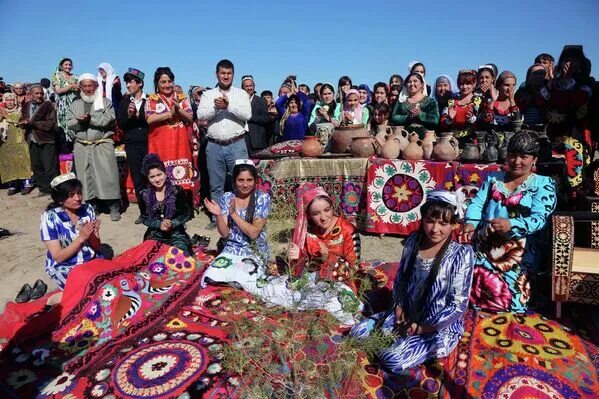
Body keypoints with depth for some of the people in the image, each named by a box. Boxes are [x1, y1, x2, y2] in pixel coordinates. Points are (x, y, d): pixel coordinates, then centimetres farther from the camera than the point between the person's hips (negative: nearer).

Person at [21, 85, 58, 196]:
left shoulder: (48, 105, -6)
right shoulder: (26, 106, 12)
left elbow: (50, 124, -14)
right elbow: (22, 121, 16)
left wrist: (32, 123, -16)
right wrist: (24, 123, -7)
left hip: (46, 141, -6)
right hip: (32, 140, 6)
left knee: (49, 168, -5)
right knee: (36, 167, 11)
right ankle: (43, 189, 20)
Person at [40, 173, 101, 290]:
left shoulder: (88, 209, -4)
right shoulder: (50, 217, -13)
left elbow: (96, 248, 1)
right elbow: (58, 257, -14)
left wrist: (93, 234, -21)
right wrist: (81, 238, -25)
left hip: (92, 261, 4)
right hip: (64, 268, -4)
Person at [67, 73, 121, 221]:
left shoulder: (105, 102, 6)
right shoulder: (75, 104, 17)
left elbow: (109, 120, -10)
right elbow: (70, 124, 9)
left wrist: (90, 119, -16)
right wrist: (80, 121, -11)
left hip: (102, 145, -4)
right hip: (82, 147, 4)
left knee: (108, 176, -8)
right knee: (85, 177, 5)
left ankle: (114, 209, -3)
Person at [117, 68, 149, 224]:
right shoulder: (124, 102, 13)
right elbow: (120, 124, 7)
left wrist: (138, 114, -13)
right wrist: (128, 116, -10)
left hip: (149, 144, -3)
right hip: (132, 146, 4)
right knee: (137, 180, 5)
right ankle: (143, 212, 14)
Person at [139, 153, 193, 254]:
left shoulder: (177, 191, -6)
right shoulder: (145, 195, 1)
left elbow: (187, 214, -3)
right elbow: (144, 218, 4)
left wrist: (172, 223, -18)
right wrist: (159, 224, -15)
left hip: (176, 233, -2)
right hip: (155, 235, 2)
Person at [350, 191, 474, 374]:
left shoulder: (461, 254, -18)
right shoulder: (413, 242, -3)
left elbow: (458, 305, -16)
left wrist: (422, 328, -15)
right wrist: (399, 310, -5)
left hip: (440, 327, -5)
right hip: (406, 316, 5)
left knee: (391, 359, -22)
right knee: (357, 333, -5)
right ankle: (403, 340, 11)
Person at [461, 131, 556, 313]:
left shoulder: (543, 184, 7)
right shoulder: (493, 179, 20)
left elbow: (539, 219, -6)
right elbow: (476, 204, 10)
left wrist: (511, 224, -25)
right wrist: (470, 223, -12)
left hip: (522, 245, -3)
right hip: (486, 241, 3)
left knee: (510, 276, -27)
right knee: (474, 270, -22)